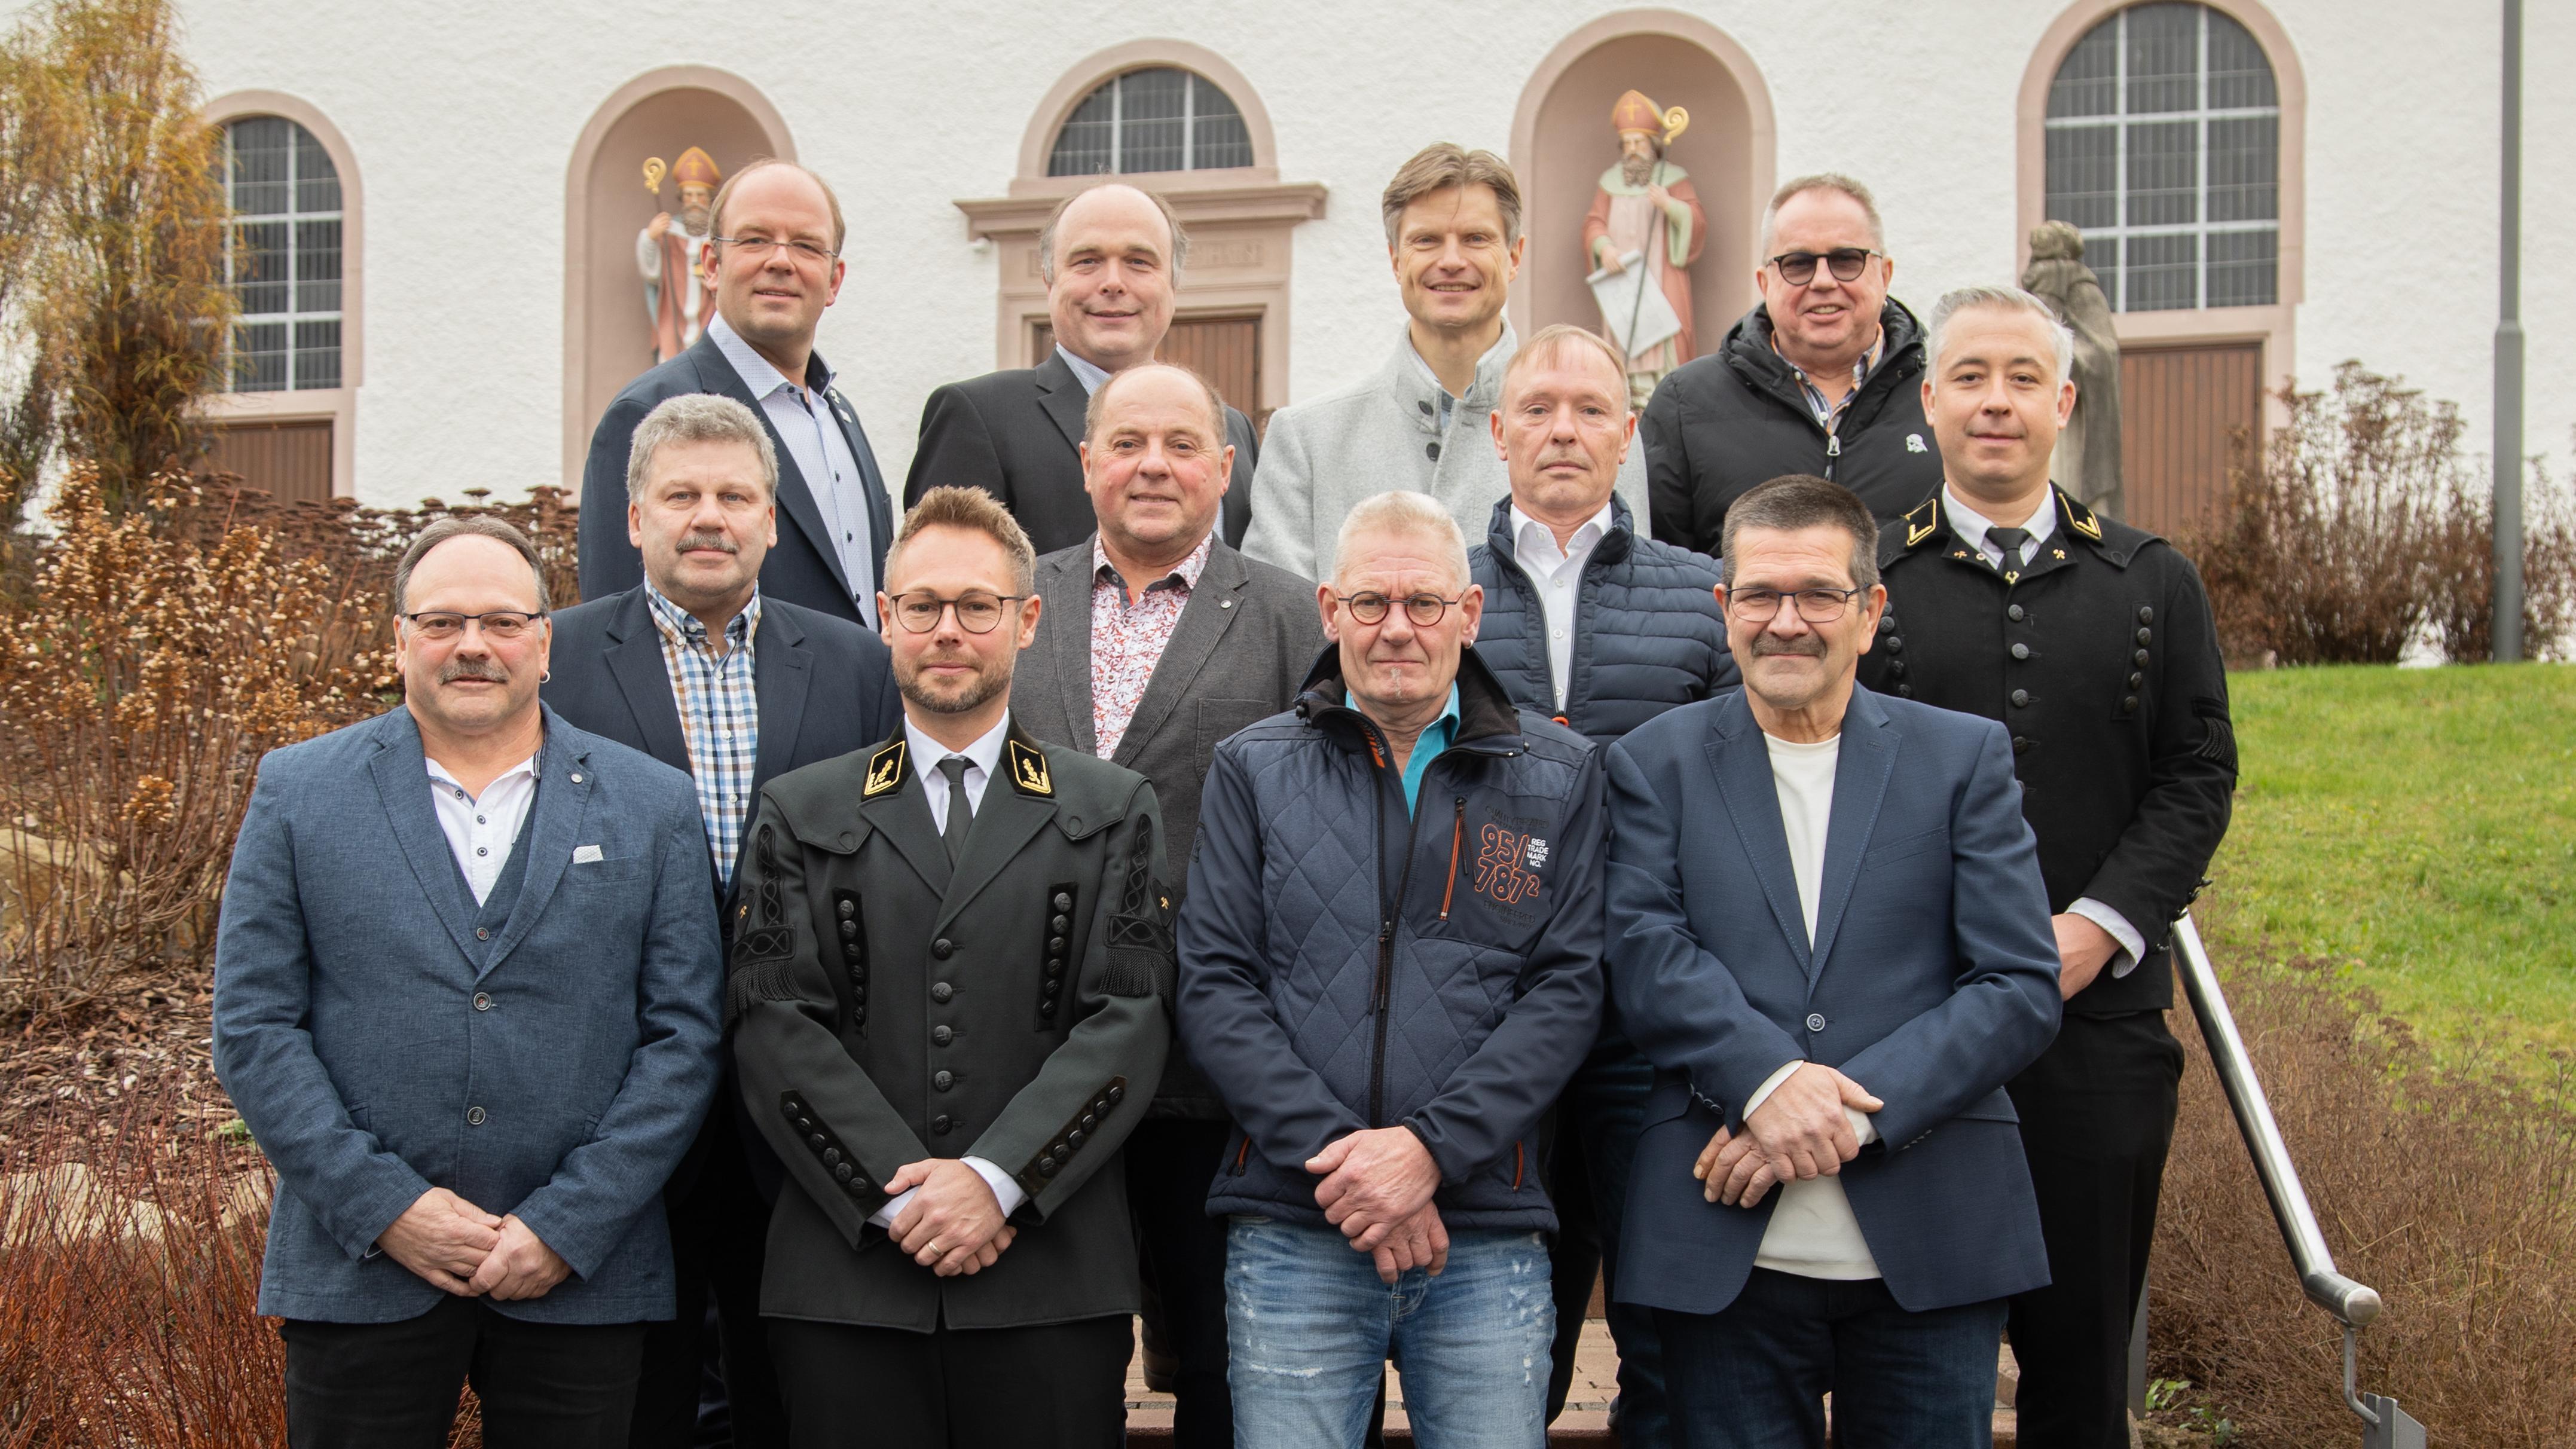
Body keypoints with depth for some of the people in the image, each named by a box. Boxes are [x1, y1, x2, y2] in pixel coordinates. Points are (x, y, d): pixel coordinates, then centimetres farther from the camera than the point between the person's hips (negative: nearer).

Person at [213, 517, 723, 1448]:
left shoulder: (654, 807, 5)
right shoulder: (299, 793, 4)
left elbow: (683, 1037, 0)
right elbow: (254, 1028, 0)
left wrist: (568, 1228, -8)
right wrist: (384, 1206, -9)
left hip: (579, 1275, 0)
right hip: (361, 1276, 0)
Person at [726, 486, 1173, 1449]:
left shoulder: (1113, 811, 11)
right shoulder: (800, 815, 13)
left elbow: (1128, 1023, 1)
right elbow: (774, 1027, 2)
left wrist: (997, 1178, -12)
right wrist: (896, 1192, -10)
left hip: (1052, 1281, 0)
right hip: (845, 1281, 0)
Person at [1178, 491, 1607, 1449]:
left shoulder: (1559, 776, 9)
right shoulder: (1251, 771, 9)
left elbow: (1568, 990, 1)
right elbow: (1215, 988, 1)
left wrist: (1429, 1147, -12)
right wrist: (1337, 1155, -11)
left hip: (1488, 1232, 0)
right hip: (1293, 1229, 0)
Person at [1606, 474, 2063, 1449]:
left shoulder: (1966, 758, 7)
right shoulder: (1656, 763, 9)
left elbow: (2022, 988, -1)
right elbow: (1645, 954, -5)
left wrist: (1851, 1113, -12)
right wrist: (1766, 1078, -21)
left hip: (1930, 1249, 1)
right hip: (1726, 1251, 0)